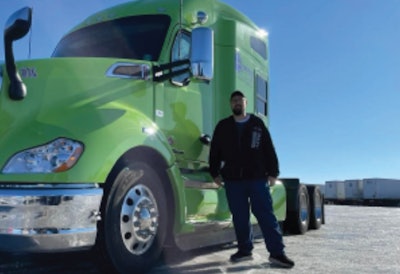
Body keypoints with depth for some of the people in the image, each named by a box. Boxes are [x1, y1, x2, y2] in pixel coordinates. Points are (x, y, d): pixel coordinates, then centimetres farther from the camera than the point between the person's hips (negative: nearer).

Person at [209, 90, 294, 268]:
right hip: (232, 179, 2)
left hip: (257, 178, -2)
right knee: (239, 217, 6)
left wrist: (273, 172, 1)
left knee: (265, 214, -4)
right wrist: (215, 173, 8)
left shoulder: (257, 123, 7)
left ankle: (276, 252, -2)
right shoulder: (223, 126, 11)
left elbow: (269, 149, 6)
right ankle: (244, 250, 18)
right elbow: (215, 151, 13)